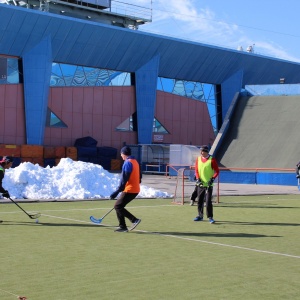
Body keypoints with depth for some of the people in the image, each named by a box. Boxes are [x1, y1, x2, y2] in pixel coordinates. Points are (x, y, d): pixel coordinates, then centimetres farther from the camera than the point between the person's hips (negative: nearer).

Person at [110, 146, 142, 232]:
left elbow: (124, 179, -20)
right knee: (119, 206, 13)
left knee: (118, 206, -5)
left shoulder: (127, 163, -14)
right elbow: (139, 177, 19)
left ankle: (134, 220, -10)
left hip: (129, 190, -9)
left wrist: (117, 192, -21)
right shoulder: (135, 161, 14)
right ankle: (122, 226, 12)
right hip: (135, 189, 9)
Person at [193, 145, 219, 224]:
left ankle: (210, 217, -5)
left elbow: (217, 171, -6)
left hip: (208, 184, -5)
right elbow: (196, 170, 8)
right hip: (200, 184, 5)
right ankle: (200, 216, 25)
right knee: (200, 201, 12)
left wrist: (213, 178, -18)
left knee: (208, 201, -11)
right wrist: (198, 179, -5)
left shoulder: (212, 159, -8)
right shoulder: (198, 159, 6)